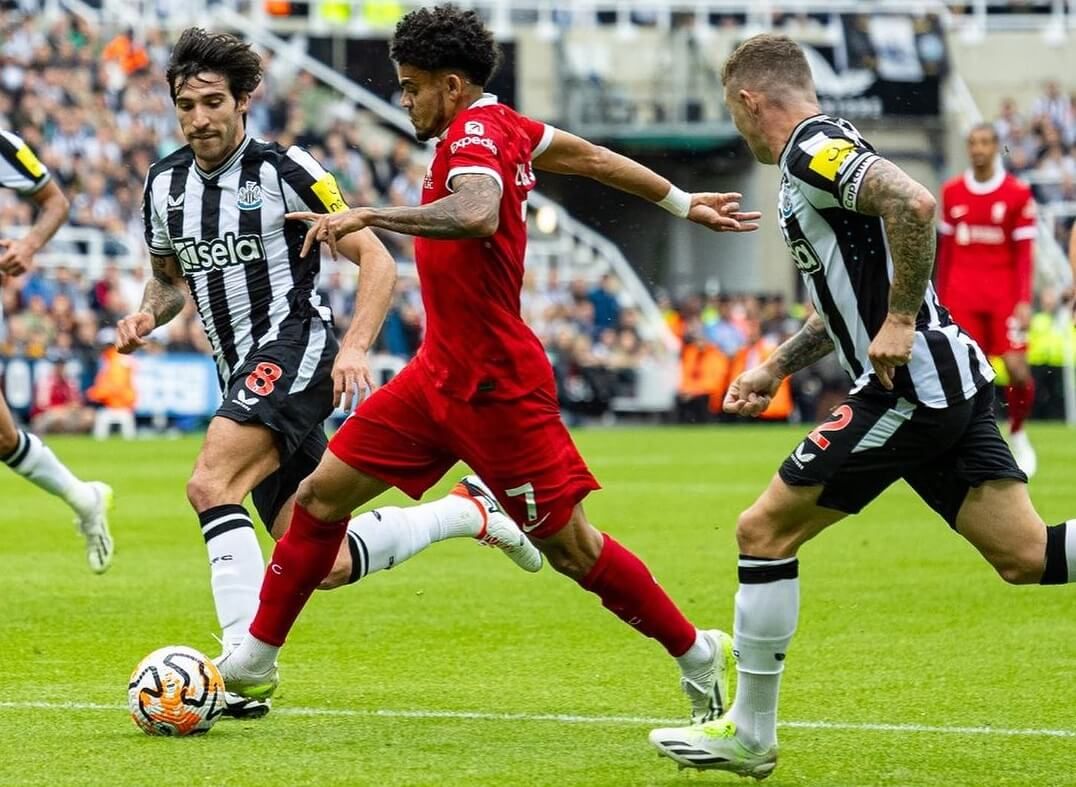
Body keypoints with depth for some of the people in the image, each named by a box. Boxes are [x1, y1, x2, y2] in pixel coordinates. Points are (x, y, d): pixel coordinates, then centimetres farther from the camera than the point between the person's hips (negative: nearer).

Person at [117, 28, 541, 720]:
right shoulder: (165, 183, 9)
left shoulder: (285, 171, -10)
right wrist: (149, 314, 2)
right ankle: (470, 512, 28)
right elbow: (170, 276, 26)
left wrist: (355, 347, -24)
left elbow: (377, 260, -9)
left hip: (294, 346, -7)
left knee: (209, 484, -30)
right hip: (241, 372, 7)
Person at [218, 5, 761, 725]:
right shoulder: (502, 126, 6)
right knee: (323, 494, 6)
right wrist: (682, 203, 32)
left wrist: (370, 216, -44)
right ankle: (255, 660, 14)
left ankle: (698, 653, 17)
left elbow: (478, 213, -43)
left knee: (569, 546, 0)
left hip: (495, 389, -10)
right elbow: (584, 155, 19)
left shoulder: (476, 137, -21)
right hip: (440, 372, 10)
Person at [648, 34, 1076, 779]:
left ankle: (750, 735, 7)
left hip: (909, 385, -9)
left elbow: (915, 202, -28)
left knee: (764, 529, 0)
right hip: (953, 381, 9)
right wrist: (776, 367, 31)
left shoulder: (813, 151, -10)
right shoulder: (824, 153, 20)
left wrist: (902, 320, -22)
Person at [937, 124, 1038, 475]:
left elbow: (1024, 252, -2)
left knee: (1017, 368, -9)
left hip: (1004, 295, -2)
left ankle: (1018, 435, 17)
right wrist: (941, 300, 13)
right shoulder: (952, 192, 7)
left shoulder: (1018, 193, -1)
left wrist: (1024, 301, -9)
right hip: (962, 297, 2)